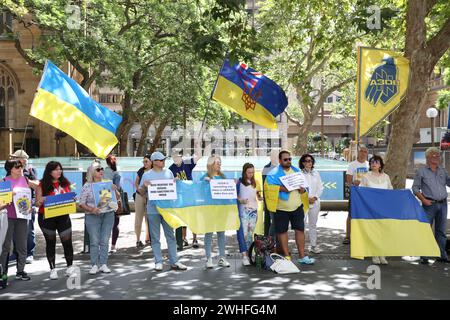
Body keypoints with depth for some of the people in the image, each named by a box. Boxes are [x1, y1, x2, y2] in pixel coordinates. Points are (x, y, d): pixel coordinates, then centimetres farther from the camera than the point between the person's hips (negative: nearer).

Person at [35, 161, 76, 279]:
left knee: (67, 241, 1)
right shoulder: (42, 185, -4)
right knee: (50, 243, 9)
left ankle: (70, 267, 17)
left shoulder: (65, 183, 5)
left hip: (63, 216, 2)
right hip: (47, 217, -2)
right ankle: (53, 269, 19)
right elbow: (37, 203, -3)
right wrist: (41, 201, -25)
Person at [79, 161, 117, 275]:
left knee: (105, 241, 3)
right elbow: (82, 204, -1)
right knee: (94, 241, -2)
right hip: (92, 216, -2)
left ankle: (103, 264, 11)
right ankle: (94, 265, 7)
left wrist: (115, 190, -8)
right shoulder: (87, 186, 0)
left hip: (108, 215, 2)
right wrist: (91, 209, -17)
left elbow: (117, 199, 11)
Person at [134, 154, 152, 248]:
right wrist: (140, 191, -8)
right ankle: (138, 240, 8)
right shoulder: (141, 171, 3)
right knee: (138, 218, 2)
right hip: (140, 196, 2)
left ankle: (148, 239, 20)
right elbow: (136, 183, 7)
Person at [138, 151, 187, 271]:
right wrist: (144, 186, -16)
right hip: (153, 210, -2)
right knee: (155, 238, 5)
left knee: (170, 235, 6)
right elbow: (141, 192, 4)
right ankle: (158, 261, 14)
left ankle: (174, 261, 11)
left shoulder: (168, 172, 7)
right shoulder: (147, 175, 0)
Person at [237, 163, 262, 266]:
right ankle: (244, 256, -12)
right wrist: (240, 200, -18)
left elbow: (258, 196, 18)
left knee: (250, 233, 6)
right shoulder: (239, 182, 1)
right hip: (243, 210, -4)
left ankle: (250, 254, 13)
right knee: (243, 233, -11)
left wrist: (260, 197, -3)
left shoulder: (255, 182, 15)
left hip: (254, 210, 4)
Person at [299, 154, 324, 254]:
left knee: (313, 224, 9)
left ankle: (313, 245, 15)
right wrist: (306, 198, -11)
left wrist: (315, 197, -4)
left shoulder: (316, 173, 11)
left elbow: (320, 187, 10)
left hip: (315, 202, 4)